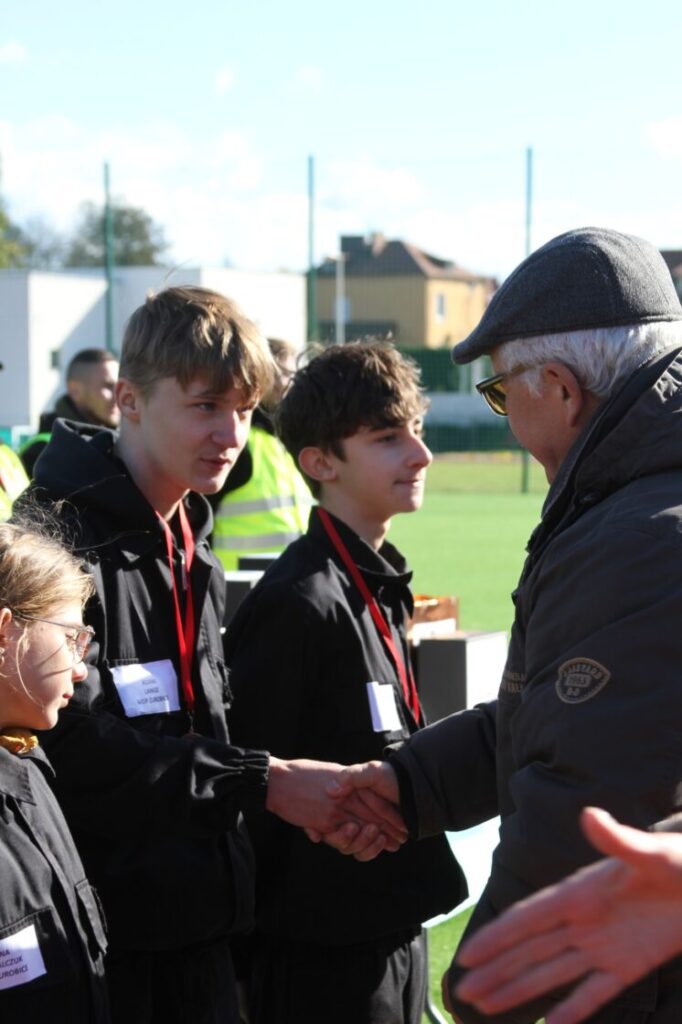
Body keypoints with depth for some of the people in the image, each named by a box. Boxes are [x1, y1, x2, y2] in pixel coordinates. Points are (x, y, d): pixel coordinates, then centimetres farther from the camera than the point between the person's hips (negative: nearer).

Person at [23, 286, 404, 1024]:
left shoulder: (190, 549, 14)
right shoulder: (64, 536, -16)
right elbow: (79, 747, -22)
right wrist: (261, 782, -19)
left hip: (195, 910, 8)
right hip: (101, 911, -8)